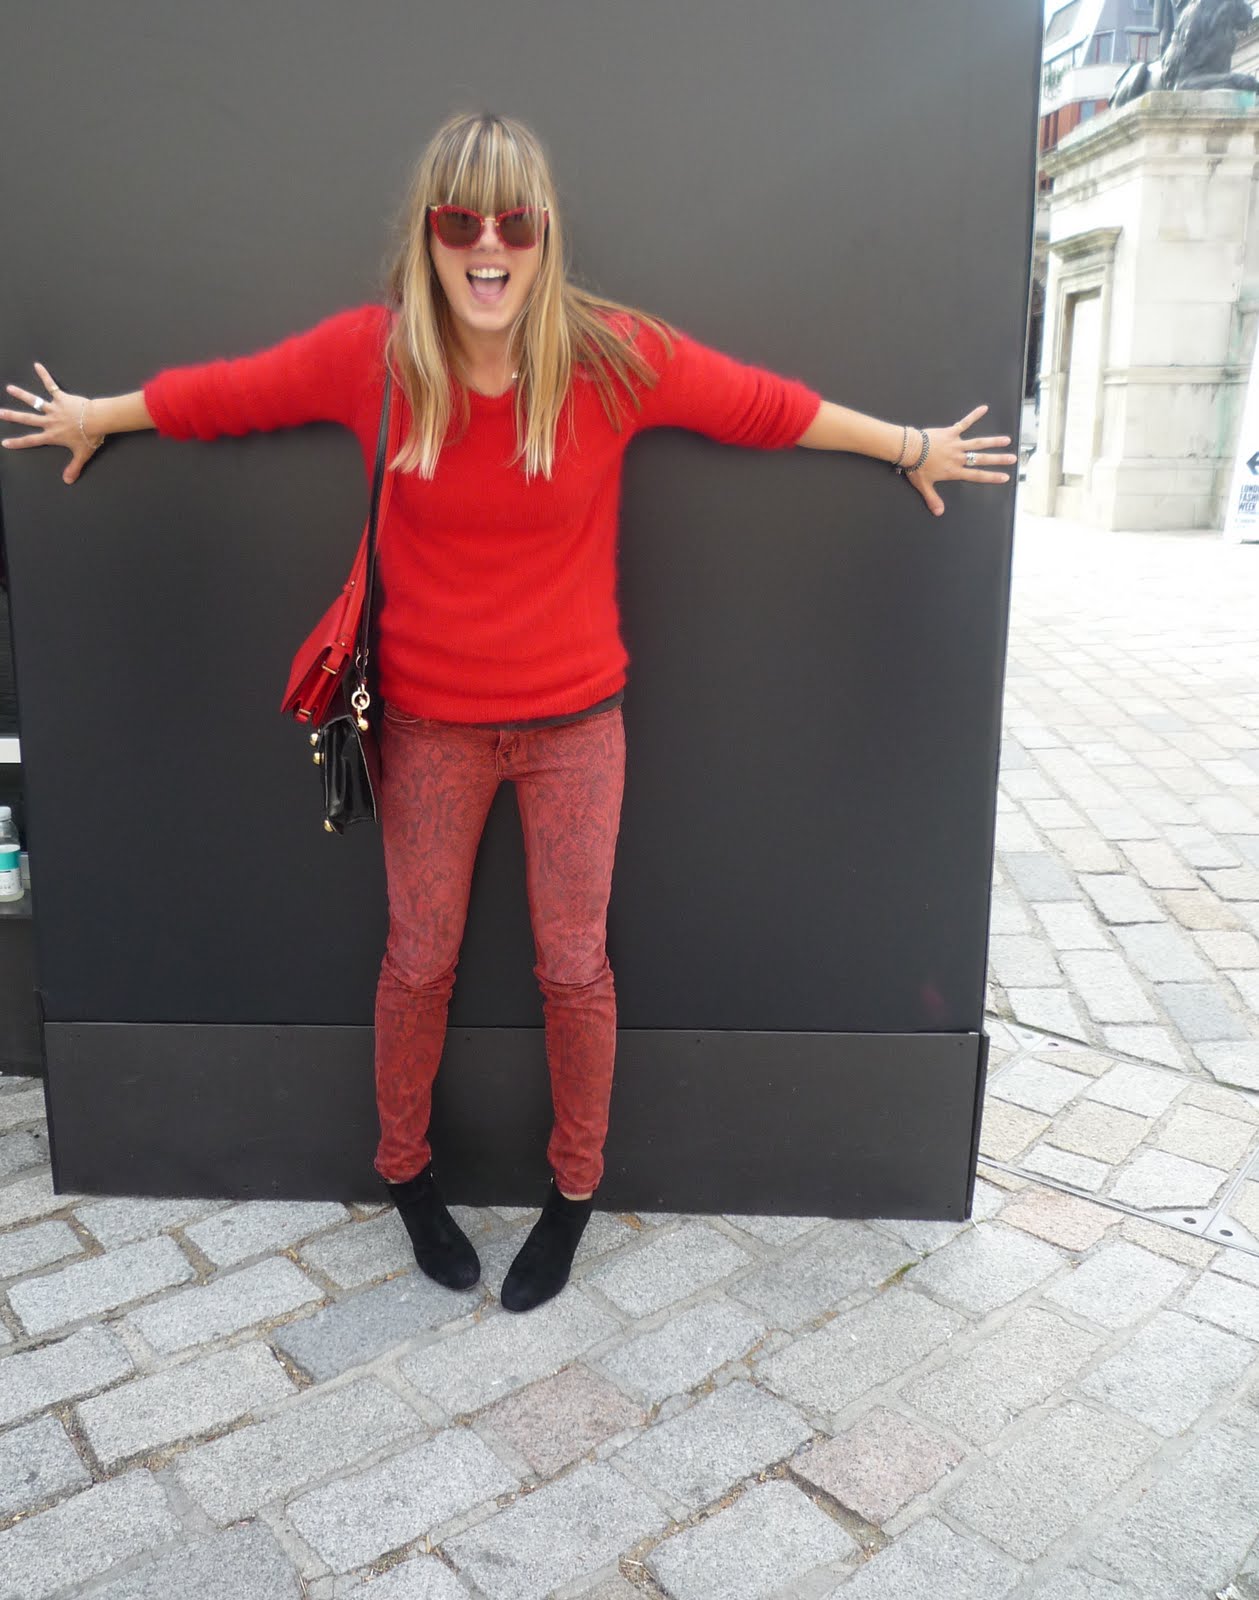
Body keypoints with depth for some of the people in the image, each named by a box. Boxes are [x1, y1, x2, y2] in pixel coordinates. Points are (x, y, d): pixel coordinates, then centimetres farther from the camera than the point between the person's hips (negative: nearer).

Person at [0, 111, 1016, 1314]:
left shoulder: (616, 356, -10)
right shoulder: (368, 354, -9)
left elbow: (765, 404, 1)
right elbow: (220, 393, 6)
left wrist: (910, 446, 10)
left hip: (574, 721, 0)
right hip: (429, 726, 1)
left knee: (575, 966, 9)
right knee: (418, 960, 13)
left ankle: (575, 1189, 33)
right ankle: (404, 1170, 40)